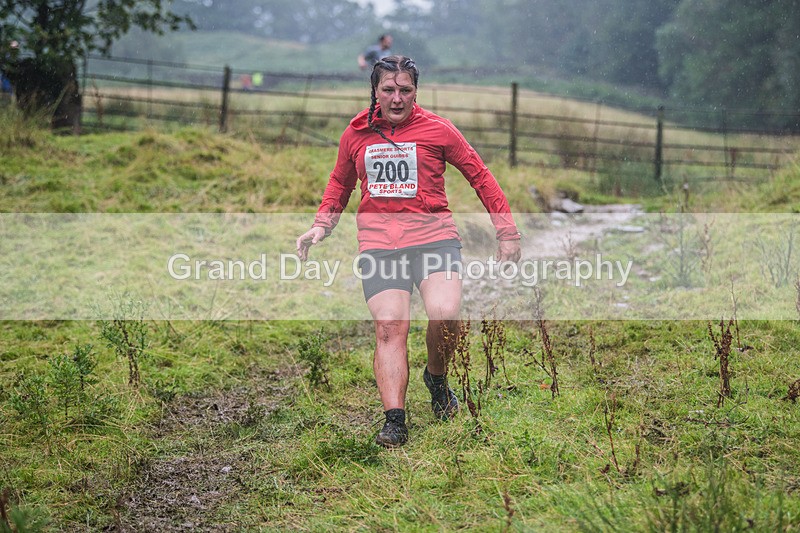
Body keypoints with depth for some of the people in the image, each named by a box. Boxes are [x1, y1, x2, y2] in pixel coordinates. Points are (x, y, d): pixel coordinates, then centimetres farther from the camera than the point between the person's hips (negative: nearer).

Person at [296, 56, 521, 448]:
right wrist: (322, 225, 14)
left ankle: (437, 377, 8)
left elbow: (480, 176, 10)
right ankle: (394, 420, -15)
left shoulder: (437, 129, 3)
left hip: (433, 236, -2)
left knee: (445, 314, -22)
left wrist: (506, 231, 6)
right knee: (389, 327, -13)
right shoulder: (356, 134, 11)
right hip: (378, 243, 2)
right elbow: (340, 183, 28)